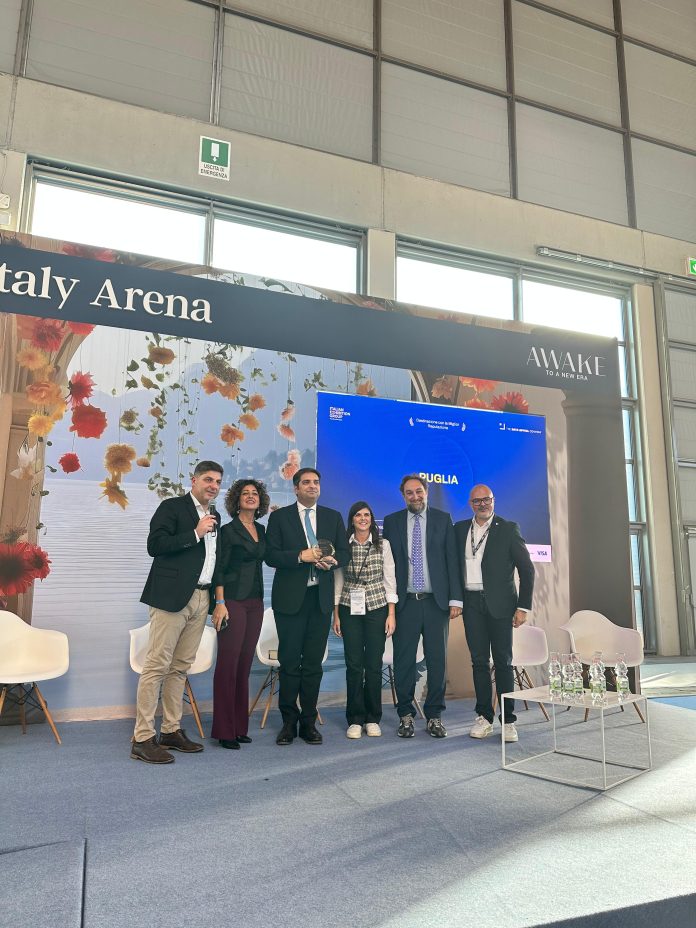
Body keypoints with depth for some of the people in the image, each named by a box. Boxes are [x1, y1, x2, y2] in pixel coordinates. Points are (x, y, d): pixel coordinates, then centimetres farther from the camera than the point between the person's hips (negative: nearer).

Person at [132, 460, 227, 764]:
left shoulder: (214, 516, 19)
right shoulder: (172, 507, -2)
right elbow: (154, 545, -12)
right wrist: (195, 533, -14)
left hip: (201, 598, 7)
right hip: (172, 596, -7)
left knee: (181, 667, 11)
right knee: (157, 665, -5)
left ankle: (171, 731, 19)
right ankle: (143, 738, 1)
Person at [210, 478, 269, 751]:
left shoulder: (261, 531, 13)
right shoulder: (228, 530, -5)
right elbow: (220, 569, -8)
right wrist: (220, 603, -14)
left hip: (255, 602, 6)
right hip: (233, 601, -6)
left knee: (244, 664, 9)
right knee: (228, 664, -3)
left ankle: (239, 727, 18)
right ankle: (225, 731, 5)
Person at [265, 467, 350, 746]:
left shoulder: (333, 517, 11)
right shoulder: (280, 517, 3)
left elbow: (345, 552, 8)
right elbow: (271, 555, -5)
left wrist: (331, 560, -13)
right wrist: (301, 556, -19)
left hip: (321, 598, 2)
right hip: (290, 598, -2)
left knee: (314, 662, 7)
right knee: (289, 662, 3)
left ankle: (309, 722, 18)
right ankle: (289, 722, 16)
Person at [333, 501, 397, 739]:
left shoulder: (383, 544, 2)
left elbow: (389, 579, 3)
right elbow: (338, 580, 6)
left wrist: (391, 614, -3)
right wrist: (336, 614, 3)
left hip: (377, 607, 0)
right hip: (350, 608, 0)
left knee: (374, 664, 3)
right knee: (353, 664, 3)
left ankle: (373, 719, 17)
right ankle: (355, 720, 15)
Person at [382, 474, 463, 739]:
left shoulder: (443, 519, 6)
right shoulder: (392, 522, 6)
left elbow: (452, 560, 3)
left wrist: (455, 598, -3)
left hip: (436, 601, 0)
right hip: (405, 602, 0)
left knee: (437, 660, 6)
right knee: (403, 660, 3)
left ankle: (434, 716, 20)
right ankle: (405, 715, 18)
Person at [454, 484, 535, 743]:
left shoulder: (508, 529, 0)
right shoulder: (460, 529, 9)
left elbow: (527, 569, -1)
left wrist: (523, 606, -6)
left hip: (500, 603, -3)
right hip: (472, 603, 3)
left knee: (503, 661, 1)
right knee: (479, 661, 7)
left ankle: (507, 720, 10)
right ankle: (484, 716, 16)